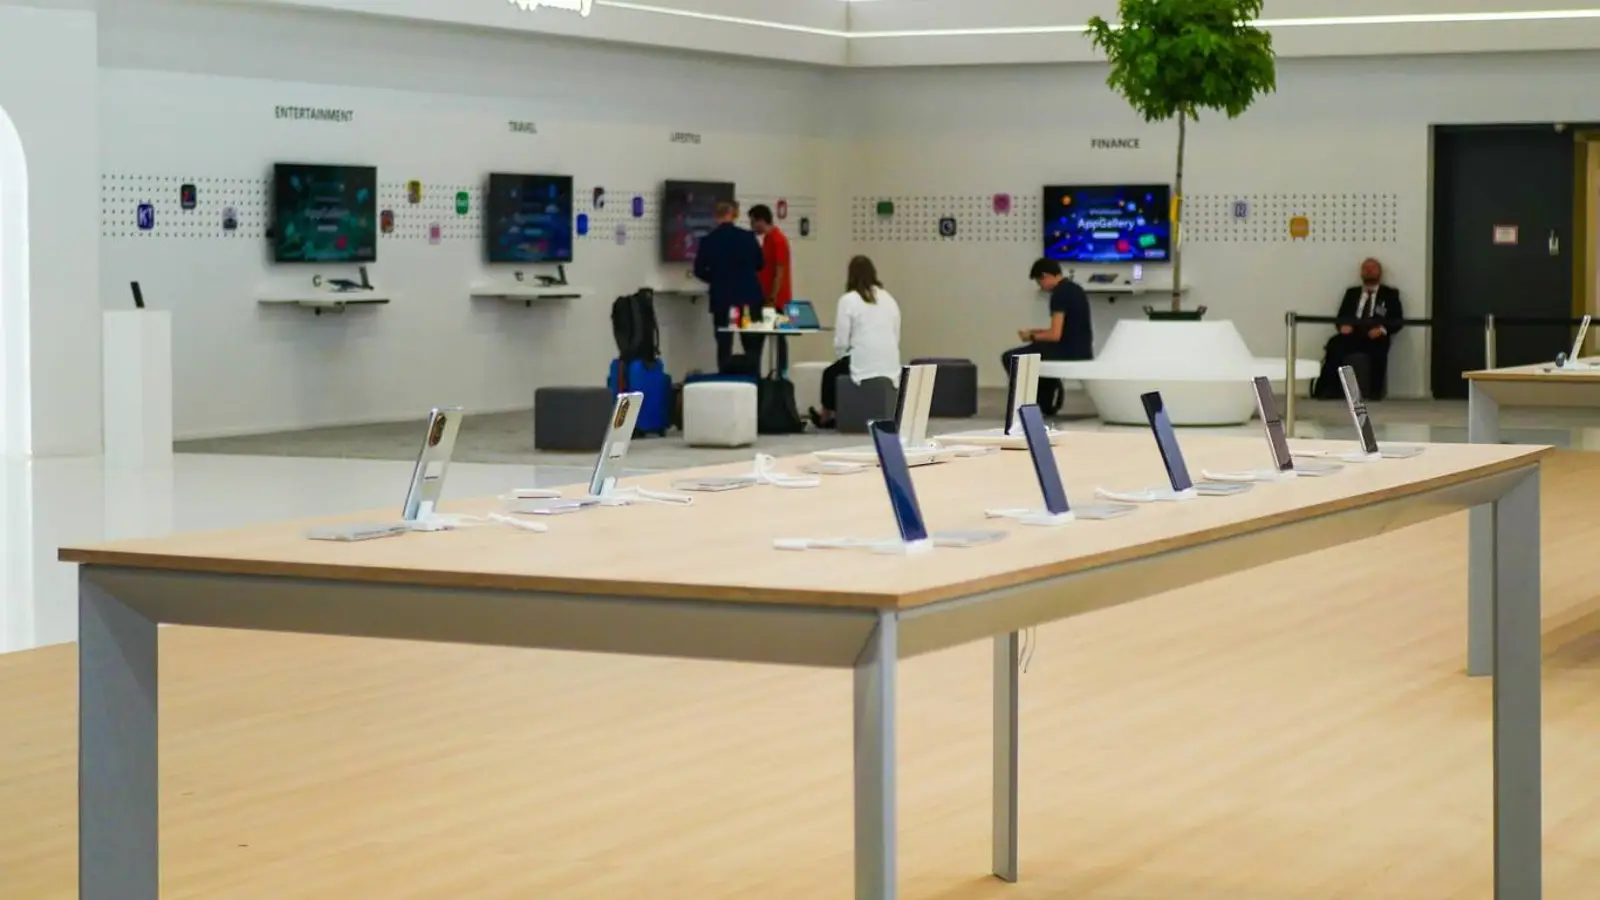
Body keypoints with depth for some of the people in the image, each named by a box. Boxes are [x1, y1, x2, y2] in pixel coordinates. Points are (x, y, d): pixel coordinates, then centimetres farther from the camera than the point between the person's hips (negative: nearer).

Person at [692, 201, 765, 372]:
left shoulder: (708, 240, -7)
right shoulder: (748, 237, -5)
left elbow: (699, 271, 0)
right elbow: (760, 264, 8)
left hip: (721, 298, 0)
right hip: (748, 296, 0)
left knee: (724, 345, 5)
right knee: (752, 345, 8)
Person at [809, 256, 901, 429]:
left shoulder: (848, 300, -5)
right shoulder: (889, 299, 11)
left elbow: (841, 342, -6)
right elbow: (896, 338, 11)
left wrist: (841, 359, 13)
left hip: (863, 368, -6)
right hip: (891, 367, 6)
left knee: (830, 373, 26)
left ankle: (826, 416, 43)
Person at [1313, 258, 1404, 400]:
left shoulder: (1390, 294, 17)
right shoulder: (1352, 293, 25)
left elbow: (1397, 321, 6)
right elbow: (1341, 316, 15)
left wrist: (1382, 329, -16)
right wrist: (1344, 325, -10)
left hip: (1375, 336, -2)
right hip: (1353, 334, 2)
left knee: (1378, 349, -38)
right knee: (1334, 345, -30)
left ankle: (1374, 393, -30)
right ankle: (1329, 391, -29)